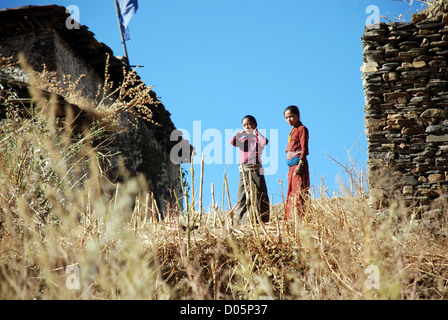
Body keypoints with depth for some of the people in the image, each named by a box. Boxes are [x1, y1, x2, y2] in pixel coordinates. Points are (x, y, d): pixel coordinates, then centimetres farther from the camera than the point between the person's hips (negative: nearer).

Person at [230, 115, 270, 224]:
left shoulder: (257, 138, 3)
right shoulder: (242, 139, 15)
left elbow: (264, 142, -19)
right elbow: (232, 142, -2)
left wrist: (256, 132, -6)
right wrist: (240, 133, 5)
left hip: (255, 169, -4)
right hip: (243, 170, 4)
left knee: (258, 194, -4)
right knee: (242, 195, 3)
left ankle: (261, 218, -1)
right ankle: (241, 218, 8)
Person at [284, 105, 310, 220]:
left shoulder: (302, 129, -4)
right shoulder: (293, 130, 20)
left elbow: (304, 148, -12)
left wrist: (300, 164, -21)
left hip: (299, 164, -9)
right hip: (292, 165, 9)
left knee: (299, 192, -11)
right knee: (291, 192, 7)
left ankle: (300, 217, -13)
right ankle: (290, 218, 9)